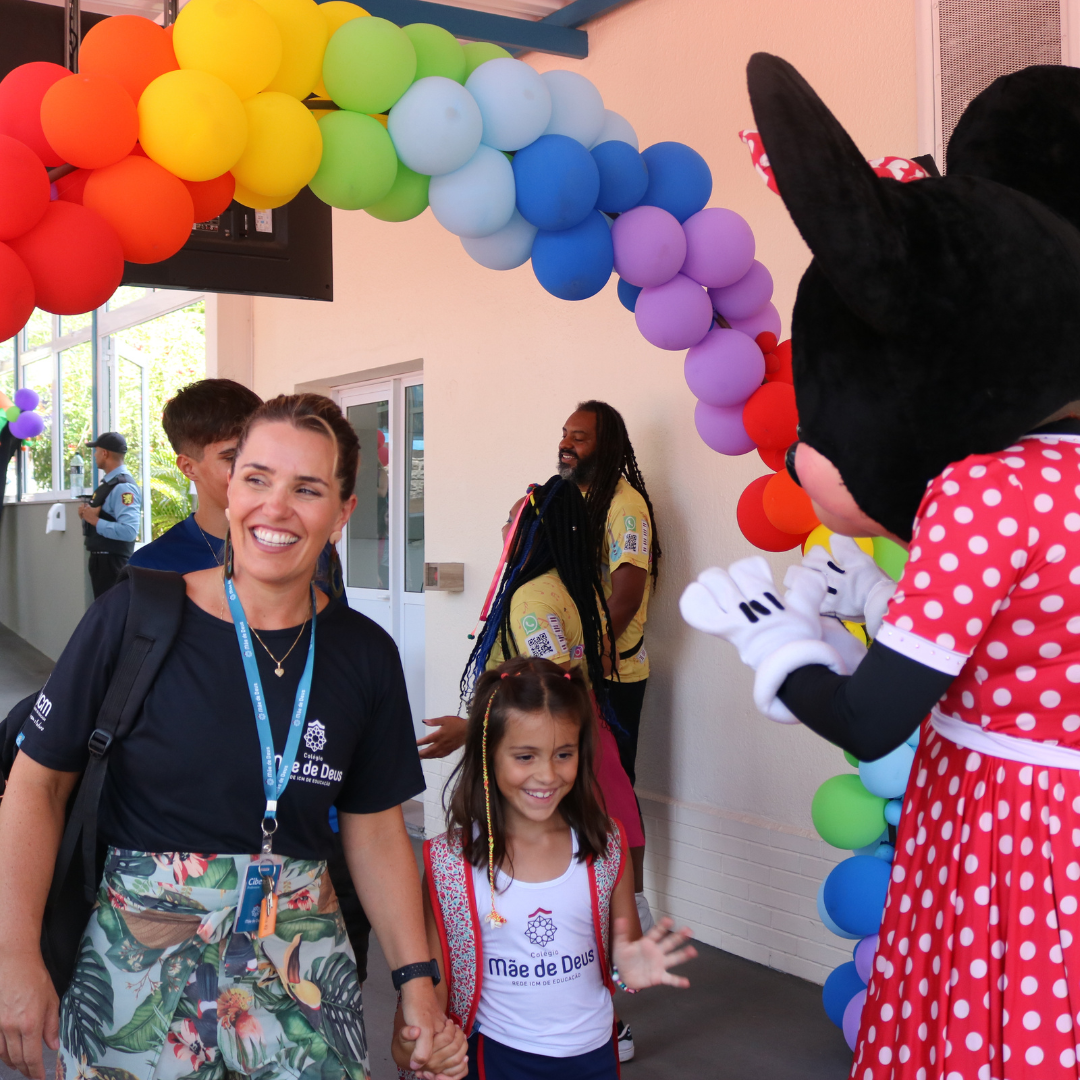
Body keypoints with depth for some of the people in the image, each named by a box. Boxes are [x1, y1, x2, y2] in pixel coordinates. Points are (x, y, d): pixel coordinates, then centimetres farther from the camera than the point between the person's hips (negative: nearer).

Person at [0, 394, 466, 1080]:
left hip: (301, 965, 3)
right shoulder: (135, 618, -10)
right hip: (137, 968, -2)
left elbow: (377, 832, 5)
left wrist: (418, 981, -1)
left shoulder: (365, 656, 0)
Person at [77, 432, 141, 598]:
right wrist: (87, 513, 1)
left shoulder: (123, 487, -19)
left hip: (112, 561, -10)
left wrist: (95, 520, -22)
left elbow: (129, 531, -30)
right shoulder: (107, 483, 12)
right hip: (100, 558, 10)